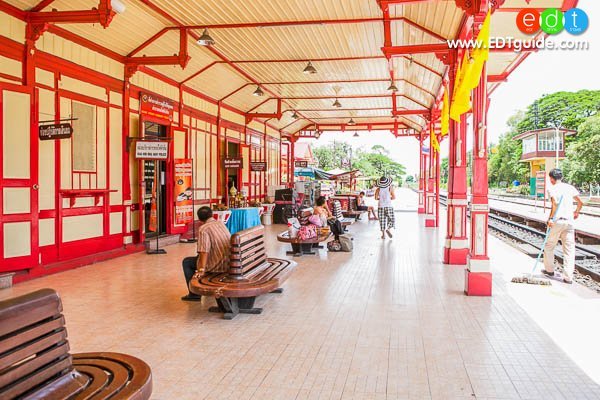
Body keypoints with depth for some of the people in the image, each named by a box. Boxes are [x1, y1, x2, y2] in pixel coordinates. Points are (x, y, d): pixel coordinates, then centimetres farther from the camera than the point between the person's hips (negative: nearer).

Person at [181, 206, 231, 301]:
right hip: (229, 262, 8)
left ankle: (194, 294, 8)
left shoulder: (203, 229, -14)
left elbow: (204, 251, -24)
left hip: (218, 265, -8)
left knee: (186, 262, 8)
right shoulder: (221, 223, 10)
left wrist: (201, 270, -26)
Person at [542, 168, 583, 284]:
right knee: (569, 249, 4)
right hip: (569, 221, 4)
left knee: (549, 246, 14)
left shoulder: (552, 188, -5)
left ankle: (549, 270, 26)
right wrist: (576, 212, 29)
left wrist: (551, 218, -16)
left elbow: (555, 203, -19)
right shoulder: (570, 187, 10)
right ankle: (568, 277, 2)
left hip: (557, 221, -4)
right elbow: (580, 202, 10)